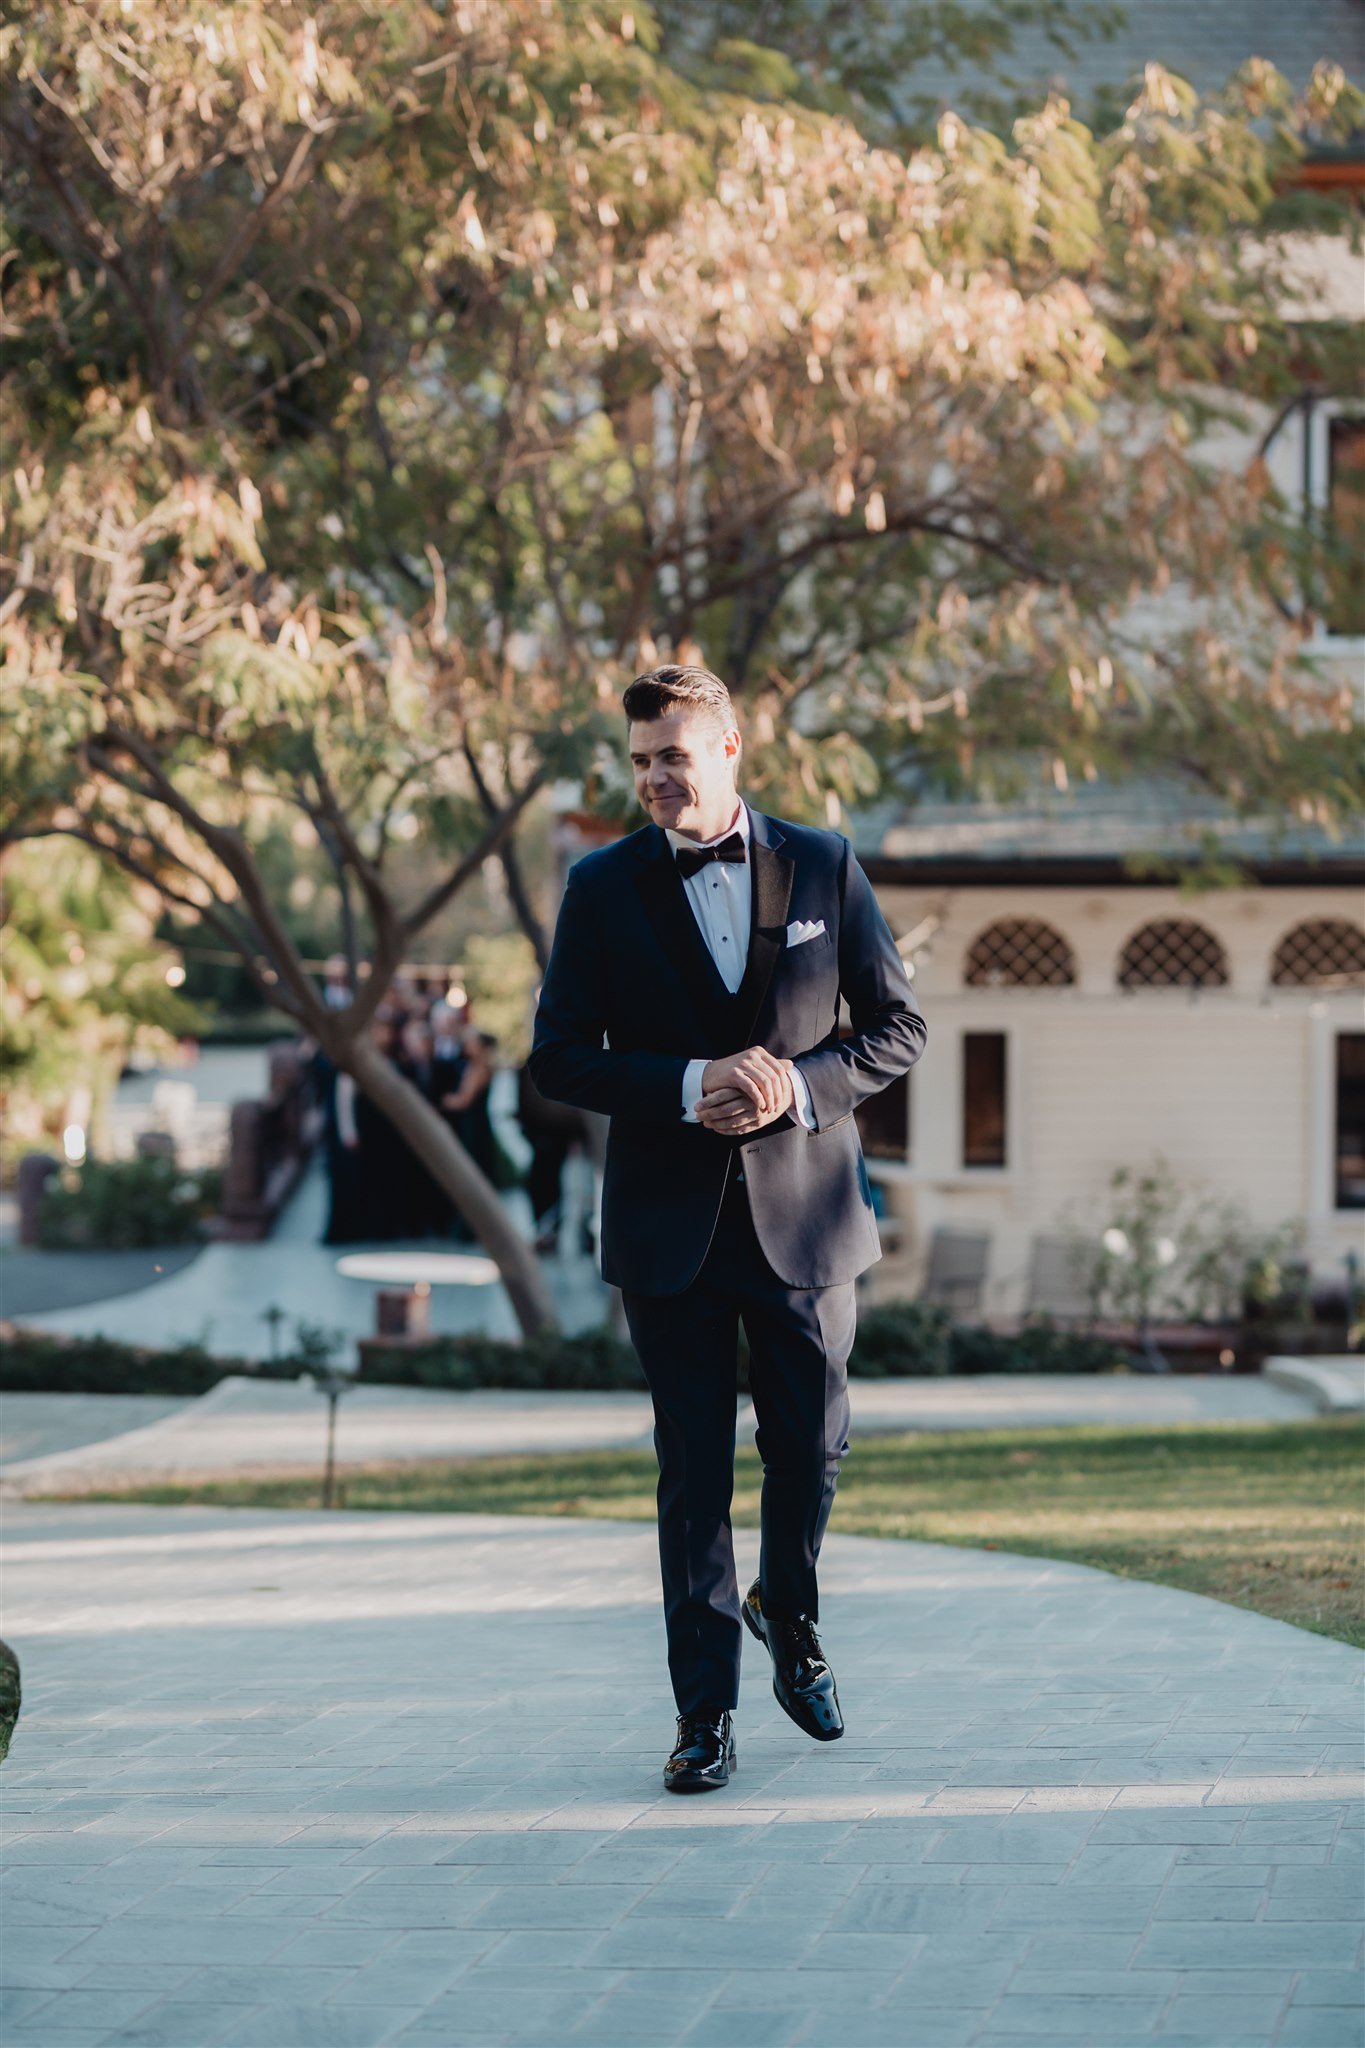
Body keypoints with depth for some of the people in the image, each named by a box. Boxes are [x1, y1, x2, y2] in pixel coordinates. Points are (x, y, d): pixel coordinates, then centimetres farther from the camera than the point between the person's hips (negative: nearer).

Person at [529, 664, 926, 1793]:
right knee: (692, 1469, 1)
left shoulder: (824, 867, 3)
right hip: (670, 1221, -1)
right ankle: (706, 1712, 8)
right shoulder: (604, 887, 2)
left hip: (804, 1209, 1)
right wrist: (687, 1087, -16)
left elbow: (898, 1025, 6)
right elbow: (560, 1058, 0)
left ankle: (789, 1614, 37)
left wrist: (802, 1084, -13)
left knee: (812, 1445, 7)